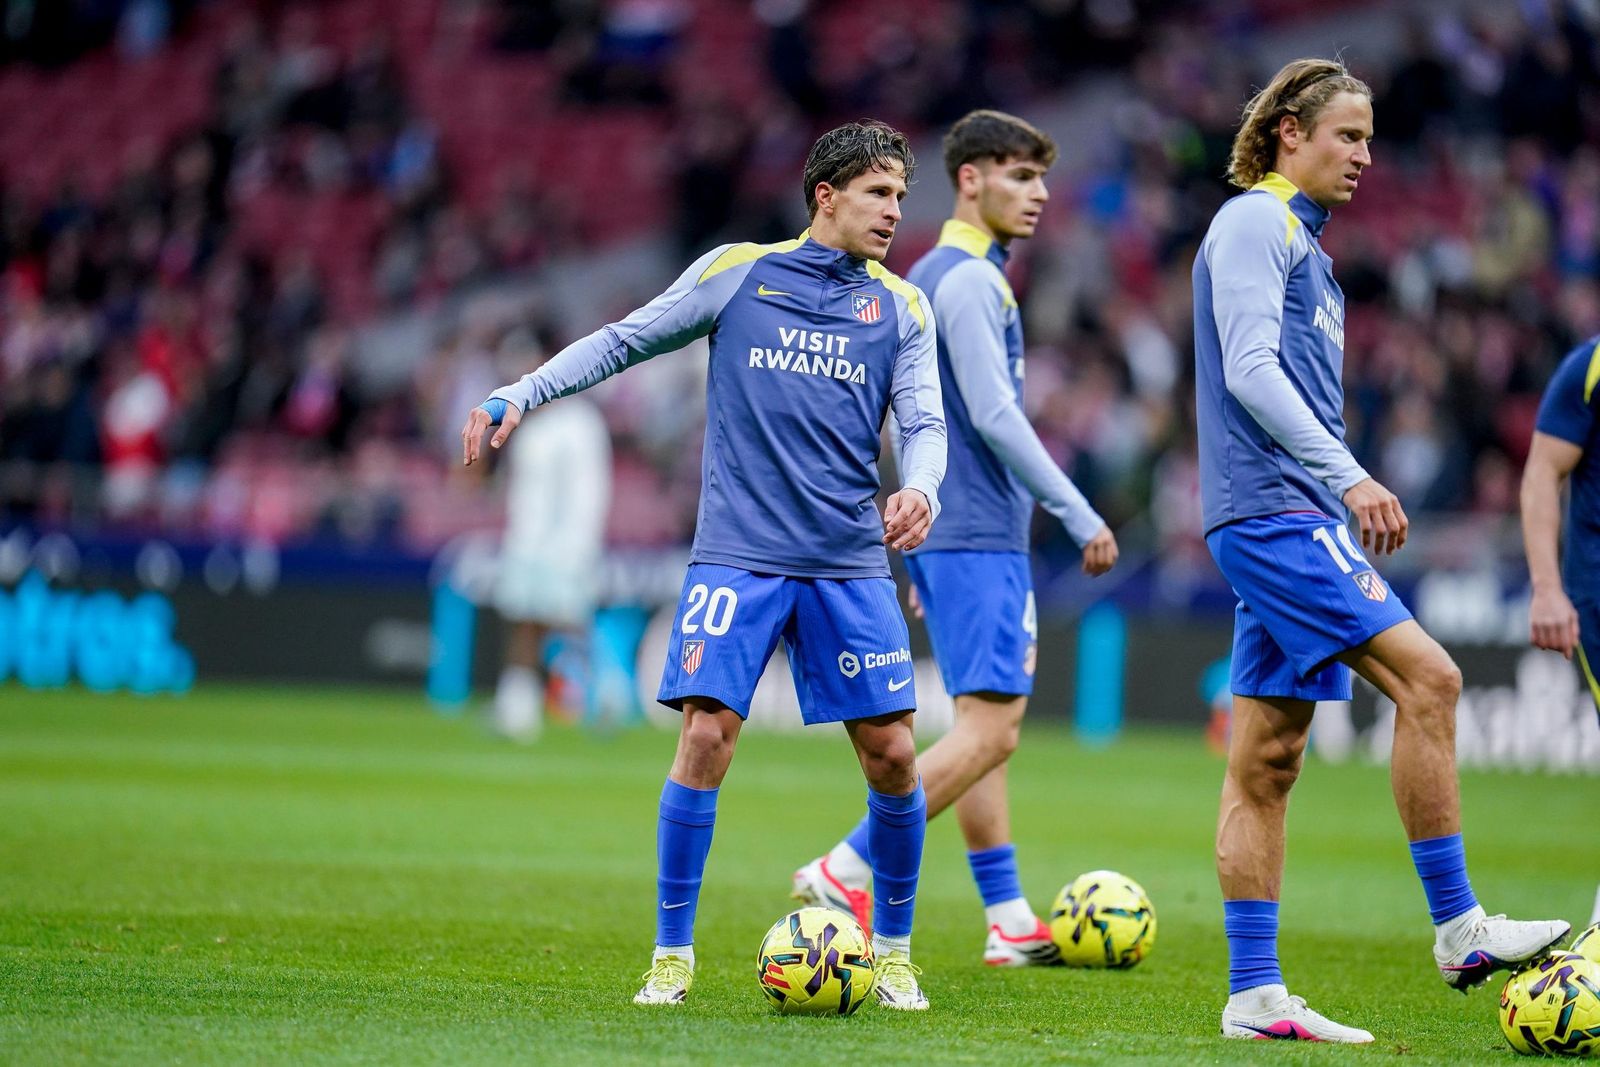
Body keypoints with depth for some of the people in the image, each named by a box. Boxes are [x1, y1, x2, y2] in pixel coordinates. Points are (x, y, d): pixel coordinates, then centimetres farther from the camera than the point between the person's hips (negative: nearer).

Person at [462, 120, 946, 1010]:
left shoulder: (903, 309, 9)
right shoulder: (737, 272, 4)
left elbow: (926, 423, 2)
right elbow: (626, 342, 8)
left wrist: (920, 488, -21)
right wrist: (520, 395, -3)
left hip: (850, 565, 2)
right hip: (739, 557, -2)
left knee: (892, 753, -2)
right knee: (706, 735, -12)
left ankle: (895, 953, 17)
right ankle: (673, 955, 0)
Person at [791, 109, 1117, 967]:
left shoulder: (929, 277, 18)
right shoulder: (971, 280, -12)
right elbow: (995, 416, -18)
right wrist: (1080, 517, -14)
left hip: (946, 536, 11)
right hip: (977, 540, -11)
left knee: (987, 727, 10)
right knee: (988, 729, -13)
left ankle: (1011, 924, 11)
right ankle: (844, 873, -14)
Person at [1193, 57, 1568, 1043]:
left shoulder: (1301, 241, 24)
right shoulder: (1254, 224, -5)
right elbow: (1248, 371, -16)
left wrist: (1346, 503, 20)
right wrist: (1351, 478, -20)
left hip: (1295, 521, 10)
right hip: (1274, 514, -10)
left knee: (1267, 759, 6)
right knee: (1427, 678, -17)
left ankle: (1254, 993, 4)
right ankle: (1458, 927, -14)